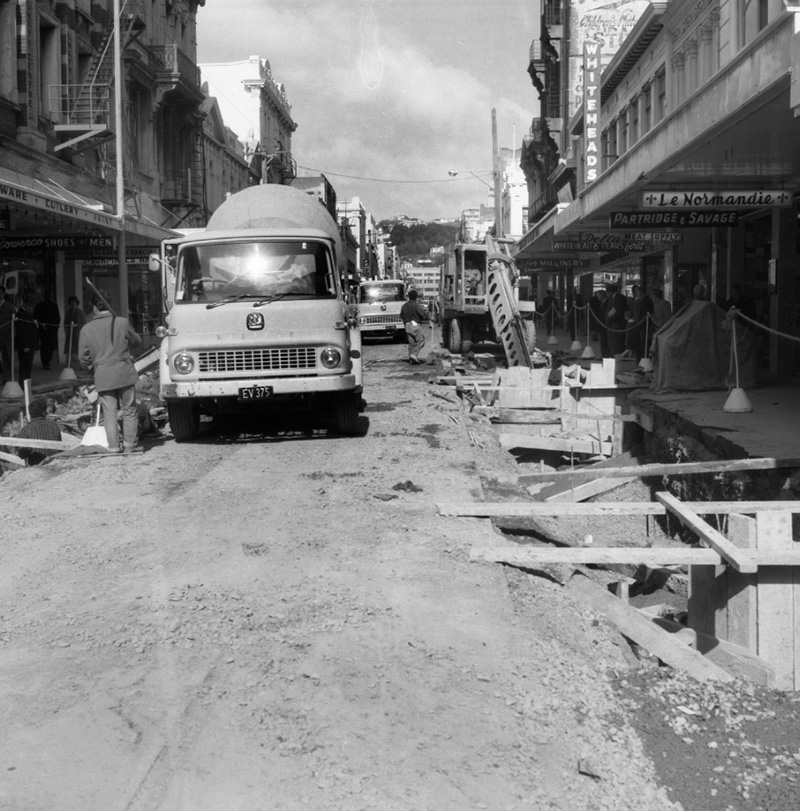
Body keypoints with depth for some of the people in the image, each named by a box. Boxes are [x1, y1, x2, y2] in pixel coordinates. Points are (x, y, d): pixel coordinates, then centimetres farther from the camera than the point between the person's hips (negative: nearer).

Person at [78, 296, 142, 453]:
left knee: (109, 413, 5)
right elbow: (137, 342, 13)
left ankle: (113, 449, 3)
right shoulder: (122, 323, -3)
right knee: (129, 411, 9)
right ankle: (129, 447, 10)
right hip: (125, 373, -1)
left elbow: (83, 357, 4)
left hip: (103, 377, 1)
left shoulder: (87, 329, 0)